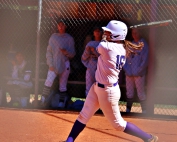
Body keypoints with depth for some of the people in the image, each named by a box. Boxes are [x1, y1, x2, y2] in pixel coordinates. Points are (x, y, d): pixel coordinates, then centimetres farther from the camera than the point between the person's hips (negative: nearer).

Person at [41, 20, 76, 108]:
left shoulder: (69, 38, 5)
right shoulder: (53, 37, 9)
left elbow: (72, 54, 3)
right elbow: (49, 52, 6)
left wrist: (66, 52, -18)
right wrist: (50, 64, -4)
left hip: (65, 64, 0)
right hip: (54, 64, 1)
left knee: (63, 85, 2)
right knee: (48, 82, -14)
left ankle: (62, 103, 6)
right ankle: (43, 101, -14)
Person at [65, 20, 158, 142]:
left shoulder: (107, 47, -27)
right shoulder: (122, 49, 0)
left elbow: (99, 47, -3)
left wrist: (105, 38, 12)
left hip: (108, 91, -9)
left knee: (118, 124, 5)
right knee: (84, 116, 13)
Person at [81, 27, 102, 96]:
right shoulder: (90, 44, 9)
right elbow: (83, 58, 9)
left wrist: (95, 51, -16)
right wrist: (87, 51, -9)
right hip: (90, 70, 4)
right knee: (89, 90, 8)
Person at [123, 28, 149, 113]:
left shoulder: (143, 44, -2)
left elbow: (145, 61, -7)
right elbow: (125, 58, 14)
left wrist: (138, 71, -12)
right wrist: (126, 69, 1)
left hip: (139, 74, -5)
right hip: (129, 74, 5)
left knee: (141, 93, -4)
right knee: (129, 93, 8)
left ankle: (144, 112, -1)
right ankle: (128, 110, 14)